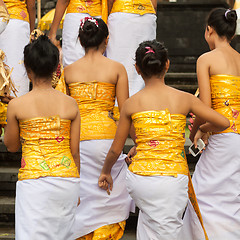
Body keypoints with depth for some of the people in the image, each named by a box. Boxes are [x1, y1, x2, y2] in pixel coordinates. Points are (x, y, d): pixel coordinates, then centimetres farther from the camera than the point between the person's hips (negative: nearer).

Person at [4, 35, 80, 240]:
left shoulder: (17, 105, -5)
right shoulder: (71, 104, 1)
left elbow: (12, 146, 9)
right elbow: (75, 151, 5)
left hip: (34, 179, -3)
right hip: (67, 179, 3)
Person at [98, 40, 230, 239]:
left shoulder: (131, 104, 1)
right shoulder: (184, 99, -1)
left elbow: (115, 150, 8)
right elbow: (224, 123, 0)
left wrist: (106, 172, 26)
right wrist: (202, 130, 21)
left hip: (139, 180, 2)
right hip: (173, 180, -2)